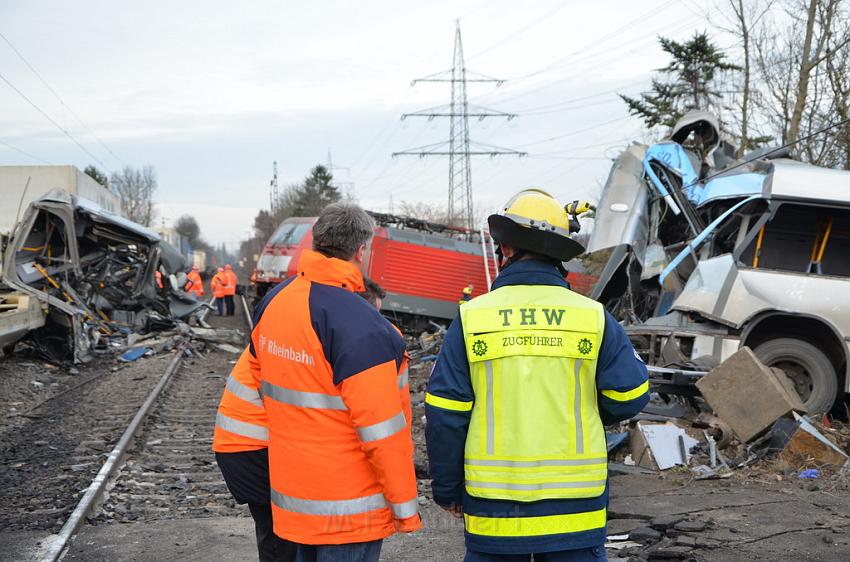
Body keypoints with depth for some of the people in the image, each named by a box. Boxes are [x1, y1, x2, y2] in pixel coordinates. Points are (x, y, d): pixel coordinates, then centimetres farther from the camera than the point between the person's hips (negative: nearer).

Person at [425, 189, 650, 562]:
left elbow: (445, 415, -3)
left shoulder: (471, 318, -4)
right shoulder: (593, 317, -2)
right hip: (575, 504, 0)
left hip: (494, 506, 0)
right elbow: (629, 396, -1)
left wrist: (447, 490, 7)